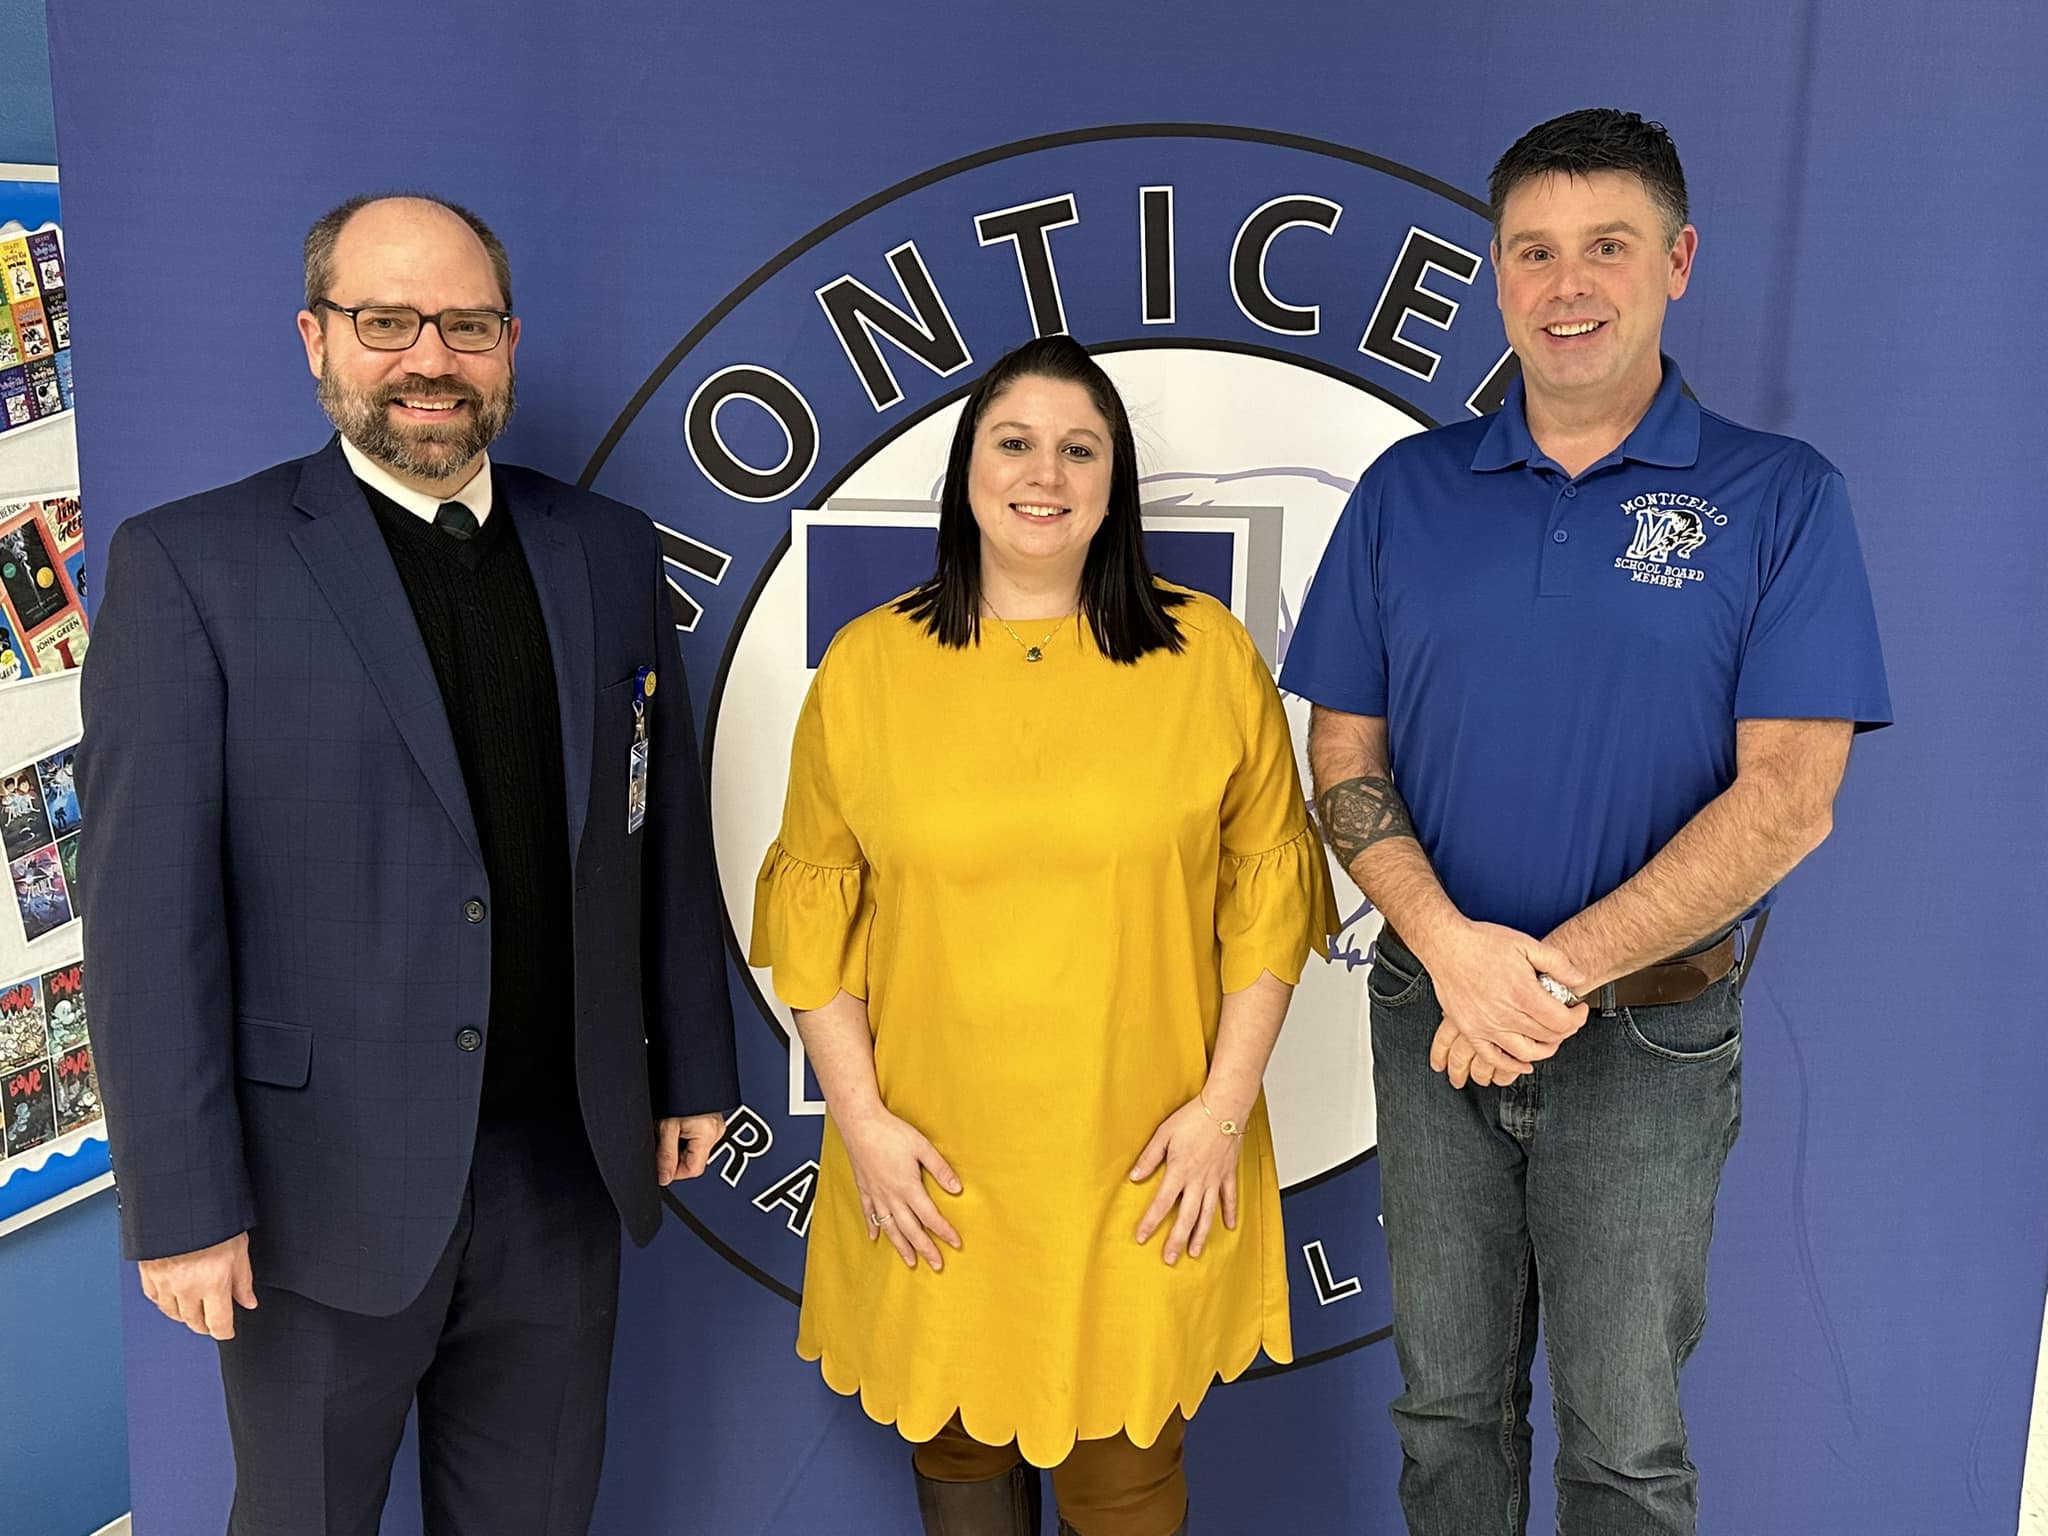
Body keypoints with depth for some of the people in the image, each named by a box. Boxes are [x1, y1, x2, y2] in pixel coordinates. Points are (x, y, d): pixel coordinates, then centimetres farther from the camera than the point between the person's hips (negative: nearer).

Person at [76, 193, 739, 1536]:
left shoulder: (610, 551, 4)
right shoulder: (189, 565, -9)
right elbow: (151, 911, -11)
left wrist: (693, 1068, 10)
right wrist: (184, 1202, -12)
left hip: (565, 1164, 4)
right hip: (324, 1186, -3)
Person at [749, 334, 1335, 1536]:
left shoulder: (1209, 653, -2)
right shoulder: (867, 664, -1)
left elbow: (1268, 885, 1)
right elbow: (812, 900, 2)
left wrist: (1227, 1099, -4)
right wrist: (861, 1116, -4)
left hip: (1144, 1164, 0)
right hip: (935, 1169, 1)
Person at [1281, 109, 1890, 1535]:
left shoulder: (1781, 498, -5)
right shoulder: (1408, 490, 3)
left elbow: (1787, 798, -12)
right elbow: (1345, 753, 2)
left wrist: (1560, 971, -18)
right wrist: (1454, 946, -14)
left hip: (1649, 1036, -2)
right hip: (1433, 1017, 3)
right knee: (1449, 1405, 17)